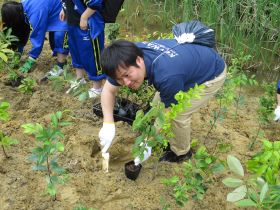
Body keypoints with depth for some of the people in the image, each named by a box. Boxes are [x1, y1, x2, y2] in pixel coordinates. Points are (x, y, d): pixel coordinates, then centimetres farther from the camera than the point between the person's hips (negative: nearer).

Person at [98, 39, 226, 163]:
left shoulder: (167, 76, -43)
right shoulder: (130, 55, -22)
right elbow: (108, 90, -11)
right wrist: (108, 125, -22)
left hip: (211, 74, -7)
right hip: (189, 64, 7)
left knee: (178, 114, -14)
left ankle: (181, 152, 13)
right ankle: (170, 140, 25)